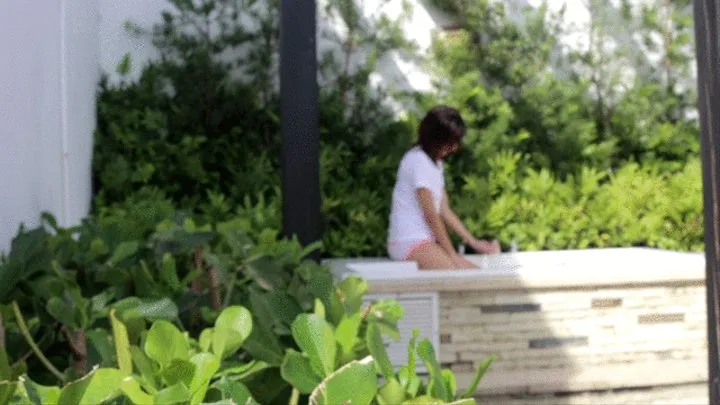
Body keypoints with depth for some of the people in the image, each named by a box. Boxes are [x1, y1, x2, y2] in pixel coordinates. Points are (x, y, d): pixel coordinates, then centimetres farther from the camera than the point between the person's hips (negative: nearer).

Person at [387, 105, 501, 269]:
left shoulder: (435, 162, 18)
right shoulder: (418, 160, -12)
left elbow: (445, 211, 17)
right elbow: (431, 215, -14)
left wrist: (474, 243, 12)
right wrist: (452, 254, -9)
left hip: (425, 242, 10)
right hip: (409, 243, -10)